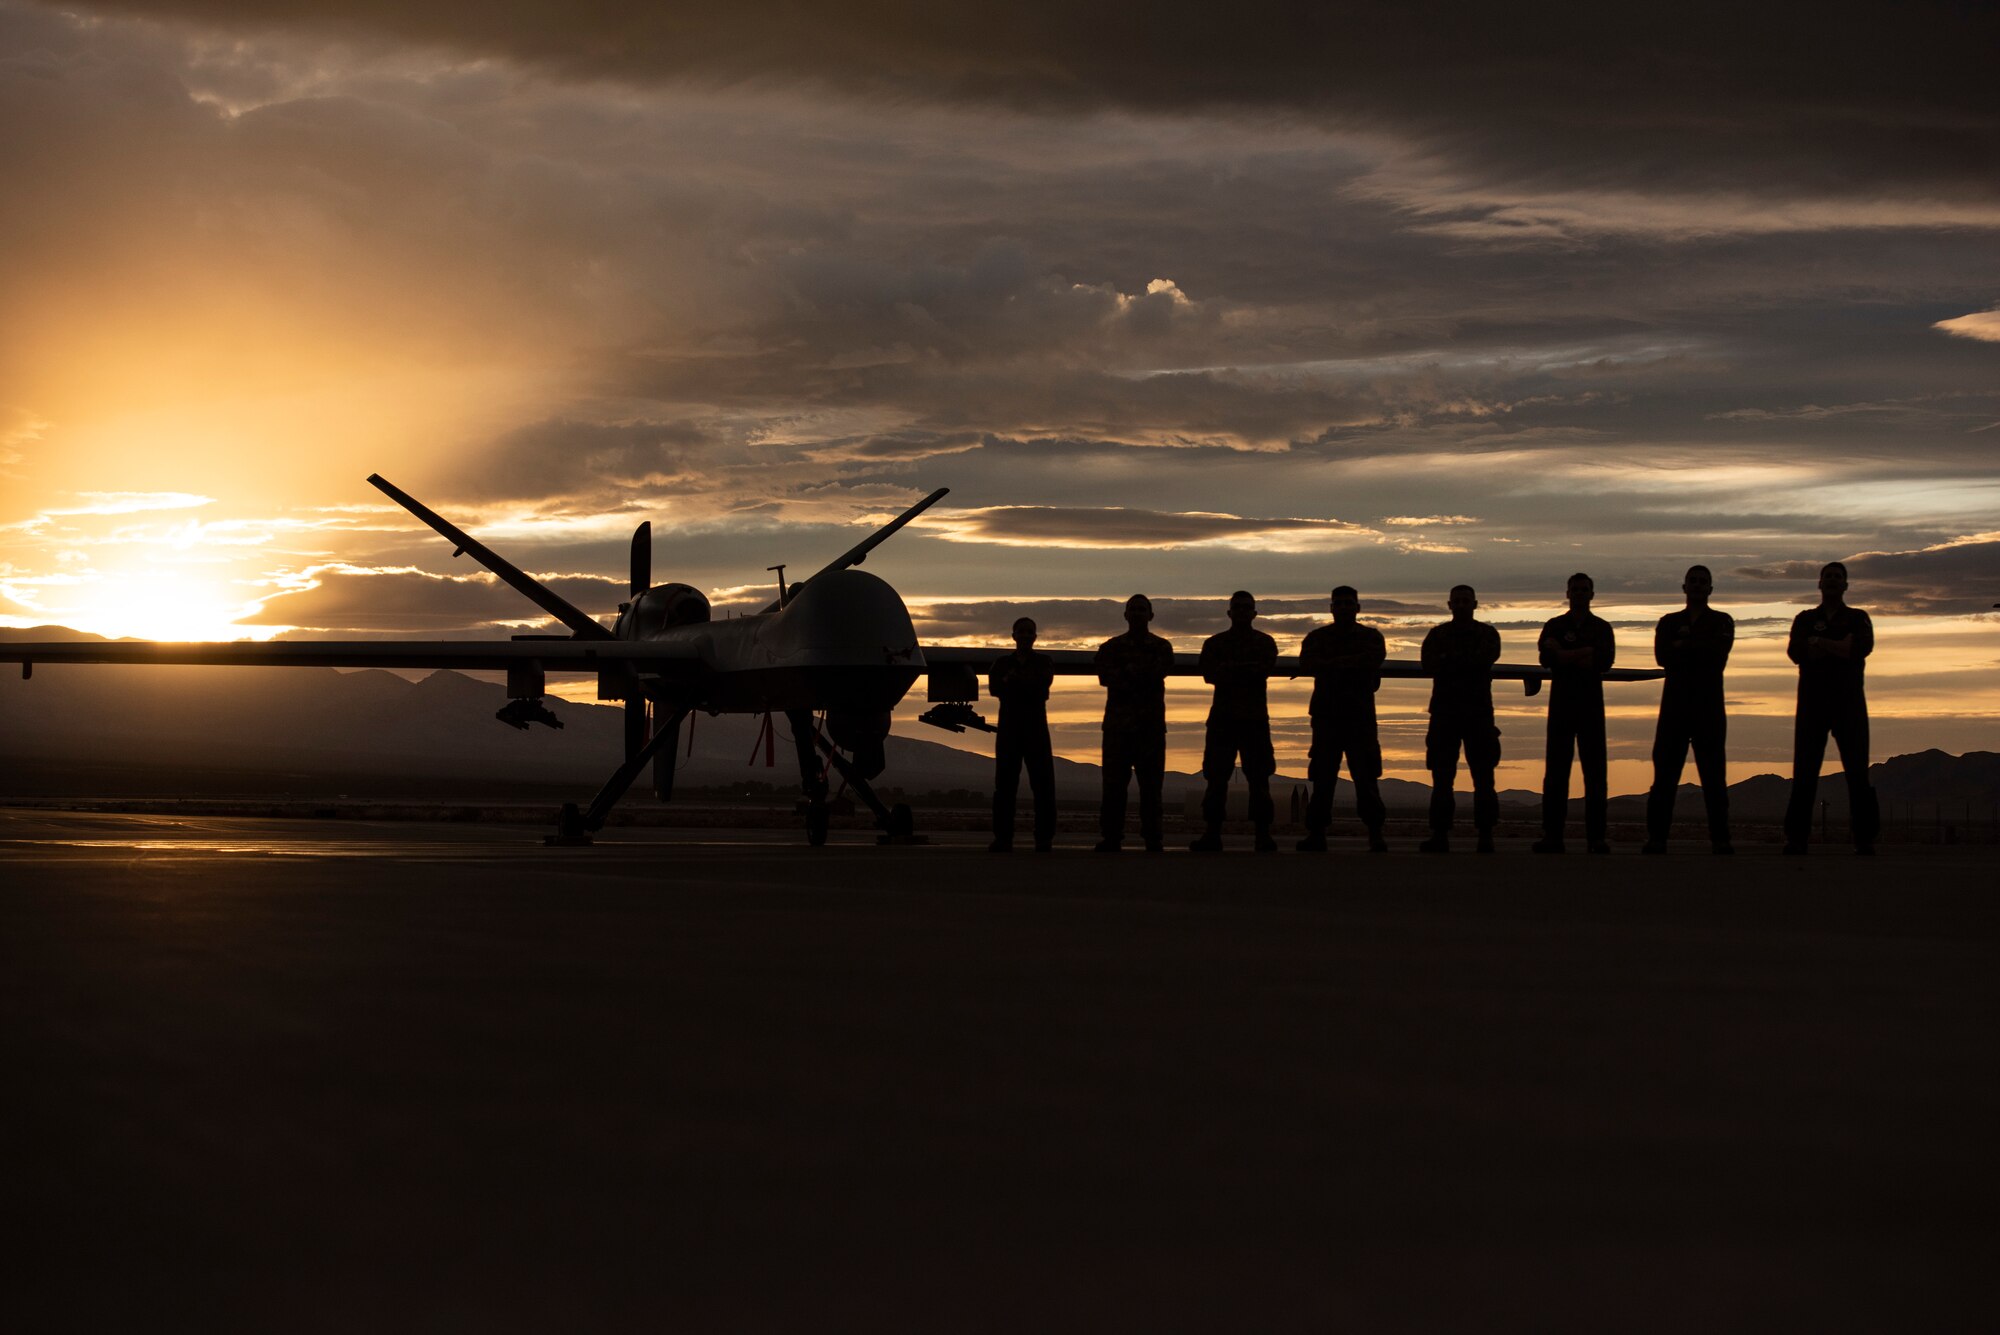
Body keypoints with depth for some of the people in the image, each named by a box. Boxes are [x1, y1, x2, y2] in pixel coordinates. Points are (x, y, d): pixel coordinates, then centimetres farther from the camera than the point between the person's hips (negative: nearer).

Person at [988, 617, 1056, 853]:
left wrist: (1013, 683, -11)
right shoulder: (1002, 663, 15)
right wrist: (1027, 687, -15)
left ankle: (1044, 838, -6)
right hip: (1009, 728, 1)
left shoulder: (1043, 662, 12)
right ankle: (1002, 838, -2)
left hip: (1036, 727, -1)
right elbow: (993, 687, -3)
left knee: (1043, 783, -6)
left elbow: (1044, 683, -9)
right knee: (1005, 783, -3)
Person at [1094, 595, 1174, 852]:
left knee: (1150, 783, -3)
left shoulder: (1161, 647, 12)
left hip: (1151, 724, 0)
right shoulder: (1111, 647, 13)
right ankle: (1111, 838, -4)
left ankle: (1152, 838, -1)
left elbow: (1159, 671, -7)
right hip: (1118, 723, 0)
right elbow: (1105, 676, -4)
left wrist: (1126, 675, -8)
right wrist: (1140, 675, -9)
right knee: (1114, 782, -5)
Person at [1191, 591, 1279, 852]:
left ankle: (1263, 834, -7)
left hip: (1255, 716, -1)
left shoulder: (1264, 642, 11)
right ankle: (1212, 834, -4)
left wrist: (1230, 669, -11)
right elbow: (1209, 675, -4)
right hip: (1223, 716, 1)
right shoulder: (1214, 643, 12)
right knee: (1216, 777, -4)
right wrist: (1248, 670, -12)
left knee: (1259, 777, -5)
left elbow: (1267, 669, -8)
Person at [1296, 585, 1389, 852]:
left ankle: (1375, 835, -7)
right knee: (1322, 777, -2)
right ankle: (1316, 834, -1)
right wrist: (1350, 666, -12)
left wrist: (1332, 664, -10)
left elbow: (1373, 660, -10)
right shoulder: (1317, 638, 13)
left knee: (1366, 776, -7)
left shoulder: (1371, 637, 11)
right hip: (1326, 715, 1)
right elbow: (1306, 665, -6)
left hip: (1360, 716, -1)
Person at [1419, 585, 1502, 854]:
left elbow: (1486, 658, -10)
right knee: (1441, 777, -2)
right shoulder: (1437, 635, 14)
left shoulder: (1487, 634, 11)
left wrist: (1451, 660, -8)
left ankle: (1486, 835, -6)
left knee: (1483, 776, -6)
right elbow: (1429, 665, -4)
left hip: (1478, 711, -1)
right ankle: (1440, 834, 0)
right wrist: (1467, 662, -11)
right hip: (1444, 711, 1)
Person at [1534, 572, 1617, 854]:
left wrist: (1565, 655, -9)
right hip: (1561, 704, 0)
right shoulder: (1554, 626, 12)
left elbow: (1606, 659, -8)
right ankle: (1552, 835, -5)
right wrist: (1584, 655, -11)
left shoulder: (1602, 628, 11)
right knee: (1556, 771, -4)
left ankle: (1596, 836, -5)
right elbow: (1546, 658, -6)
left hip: (1591, 705, 0)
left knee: (1595, 772, -5)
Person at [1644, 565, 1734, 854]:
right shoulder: (1669, 623, 16)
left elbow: (1719, 653, -8)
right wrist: (1701, 650, -6)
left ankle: (1720, 839, -4)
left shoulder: (1722, 622, 11)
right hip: (1675, 704, 1)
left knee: (1714, 776, -4)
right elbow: (1662, 656, -2)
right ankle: (1656, 837, -5)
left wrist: (1684, 646, -4)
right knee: (1664, 773, -5)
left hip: (1709, 706, -1)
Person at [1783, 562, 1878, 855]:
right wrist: (1841, 647, -7)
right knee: (1804, 772, -5)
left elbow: (1863, 647, -7)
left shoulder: (1858, 618, 13)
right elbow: (1796, 652, -2)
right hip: (1812, 701, 1)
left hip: (1848, 701, -1)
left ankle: (1865, 836, -9)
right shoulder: (1805, 619, 16)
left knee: (1857, 770, -7)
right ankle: (1796, 836, -6)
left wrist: (1820, 643, -8)